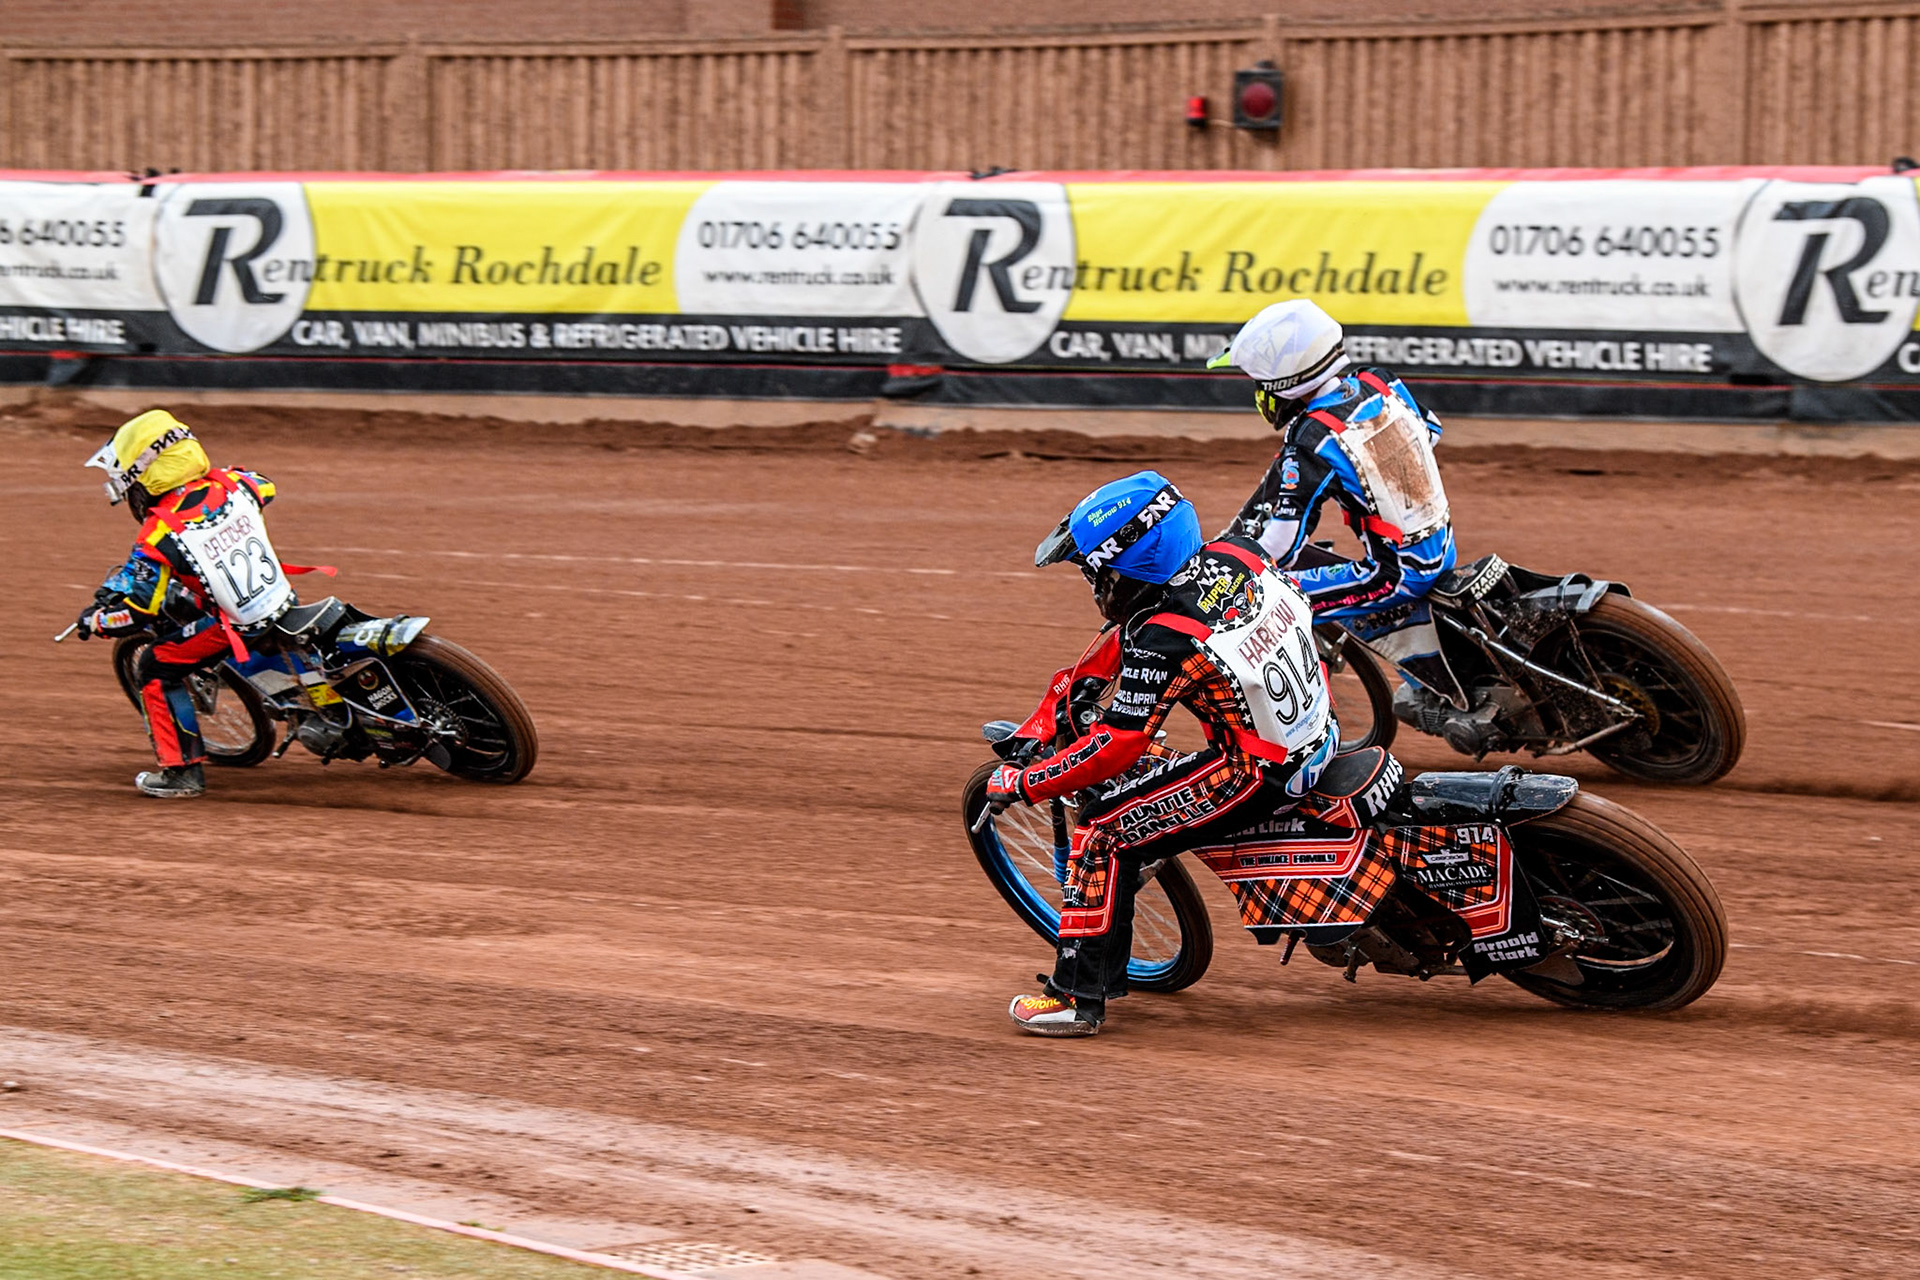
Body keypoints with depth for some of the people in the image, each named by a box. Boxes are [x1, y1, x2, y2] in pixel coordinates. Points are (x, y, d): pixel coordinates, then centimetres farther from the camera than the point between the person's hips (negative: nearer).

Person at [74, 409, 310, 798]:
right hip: (283, 601, 7)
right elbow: (266, 489, 20)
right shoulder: (230, 484, -6)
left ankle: (182, 769, 8)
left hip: (232, 629, -7)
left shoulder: (159, 535, -20)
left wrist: (93, 620, 4)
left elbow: (134, 612, -15)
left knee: (156, 670, 9)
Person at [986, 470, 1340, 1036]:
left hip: (1260, 773, -9)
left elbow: (1112, 751, -19)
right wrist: (1082, 674, 19)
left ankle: (1078, 994, -1)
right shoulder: (1234, 554, -4)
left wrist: (1020, 785, -7)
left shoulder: (1161, 646, -25)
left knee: (1100, 832, -4)